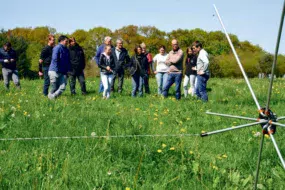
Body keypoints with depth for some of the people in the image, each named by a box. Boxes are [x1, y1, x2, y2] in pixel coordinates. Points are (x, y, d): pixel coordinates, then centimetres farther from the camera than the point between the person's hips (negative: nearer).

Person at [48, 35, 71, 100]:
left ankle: (53, 97, 5)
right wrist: (57, 70, -18)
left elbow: (68, 61, 18)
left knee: (62, 87, -8)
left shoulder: (66, 50, 15)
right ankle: (50, 97, 19)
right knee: (55, 88, 0)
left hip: (63, 73, 7)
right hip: (54, 72, -7)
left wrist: (69, 70, 7)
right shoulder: (57, 48, -9)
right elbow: (55, 59, -15)